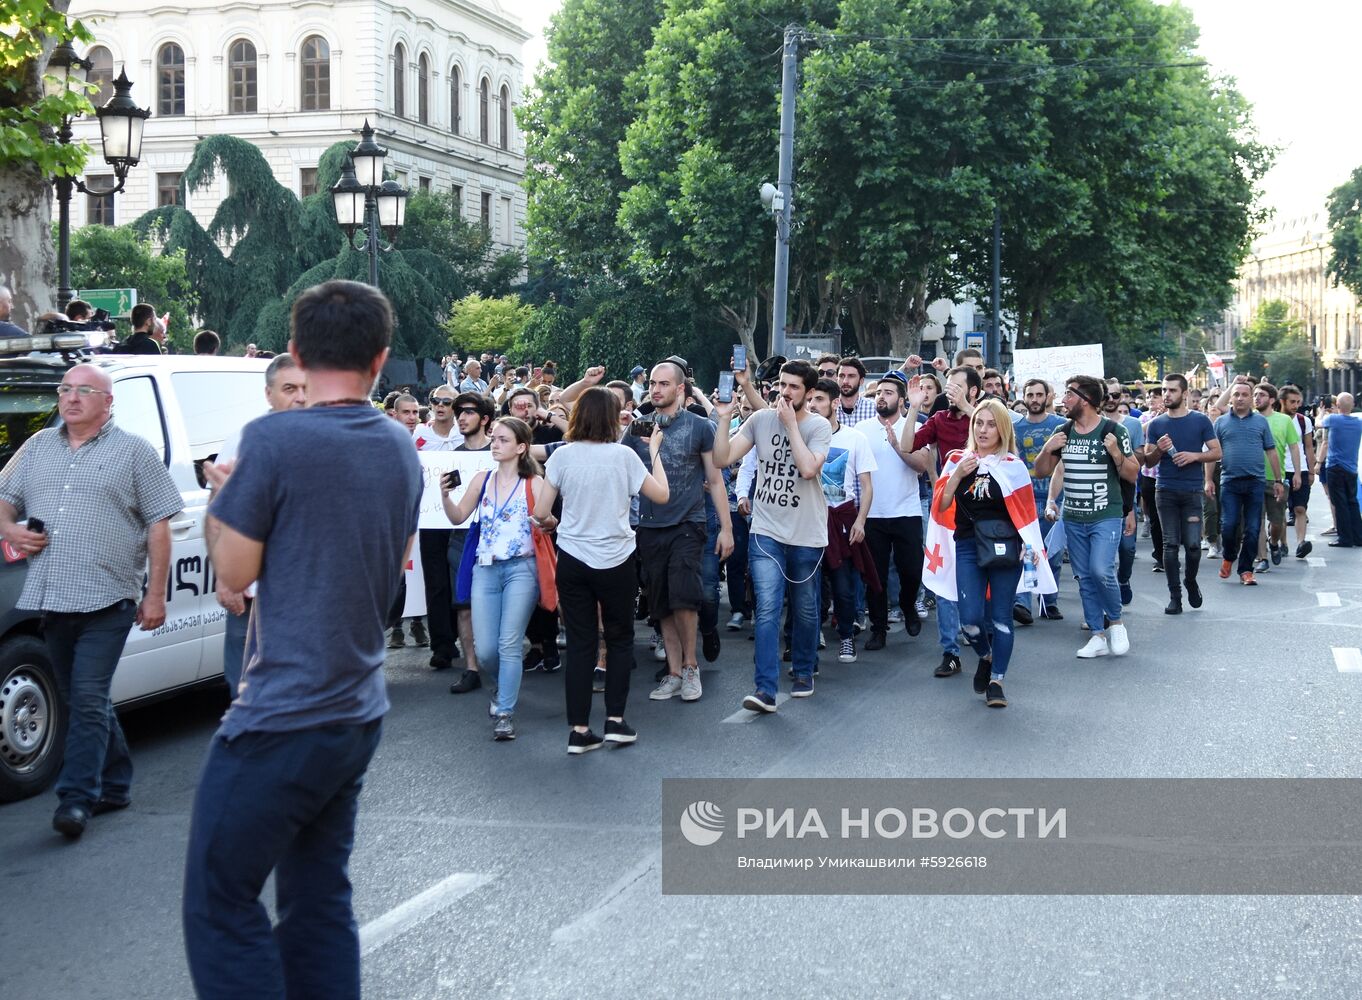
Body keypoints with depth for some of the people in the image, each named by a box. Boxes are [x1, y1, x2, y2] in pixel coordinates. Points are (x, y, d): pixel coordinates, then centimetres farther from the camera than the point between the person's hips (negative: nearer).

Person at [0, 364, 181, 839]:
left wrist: (155, 593, -7)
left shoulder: (133, 451, 2)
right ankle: (113, 784, 24)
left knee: (87, 699, -10)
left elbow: (159, 524, -1)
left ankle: (76, 798, -8)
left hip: (106, 599, -6)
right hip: (52, 598, 6)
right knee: (83, 699, 12)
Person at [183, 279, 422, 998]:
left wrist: (223, 496, 8)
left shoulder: (273, 441, -15)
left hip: (279, 719, -7)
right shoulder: (401, 448, 7)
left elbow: (234, 571, -10)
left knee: (220, 905, 1)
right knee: (319, 899, 15)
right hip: (358, 712, 7)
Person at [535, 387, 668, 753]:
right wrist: (654, 451, 11)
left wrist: (553, 521, 19)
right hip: (616, 560, -1)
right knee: (620, 638, 16)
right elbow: (661, 494, 1)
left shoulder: (563, 455, -5)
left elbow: (540, 513, -4)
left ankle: (579, 730, 7)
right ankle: (615, 720, 13)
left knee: (580, 642, 7)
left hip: (572, 559, 1)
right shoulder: (623, 455, -9)